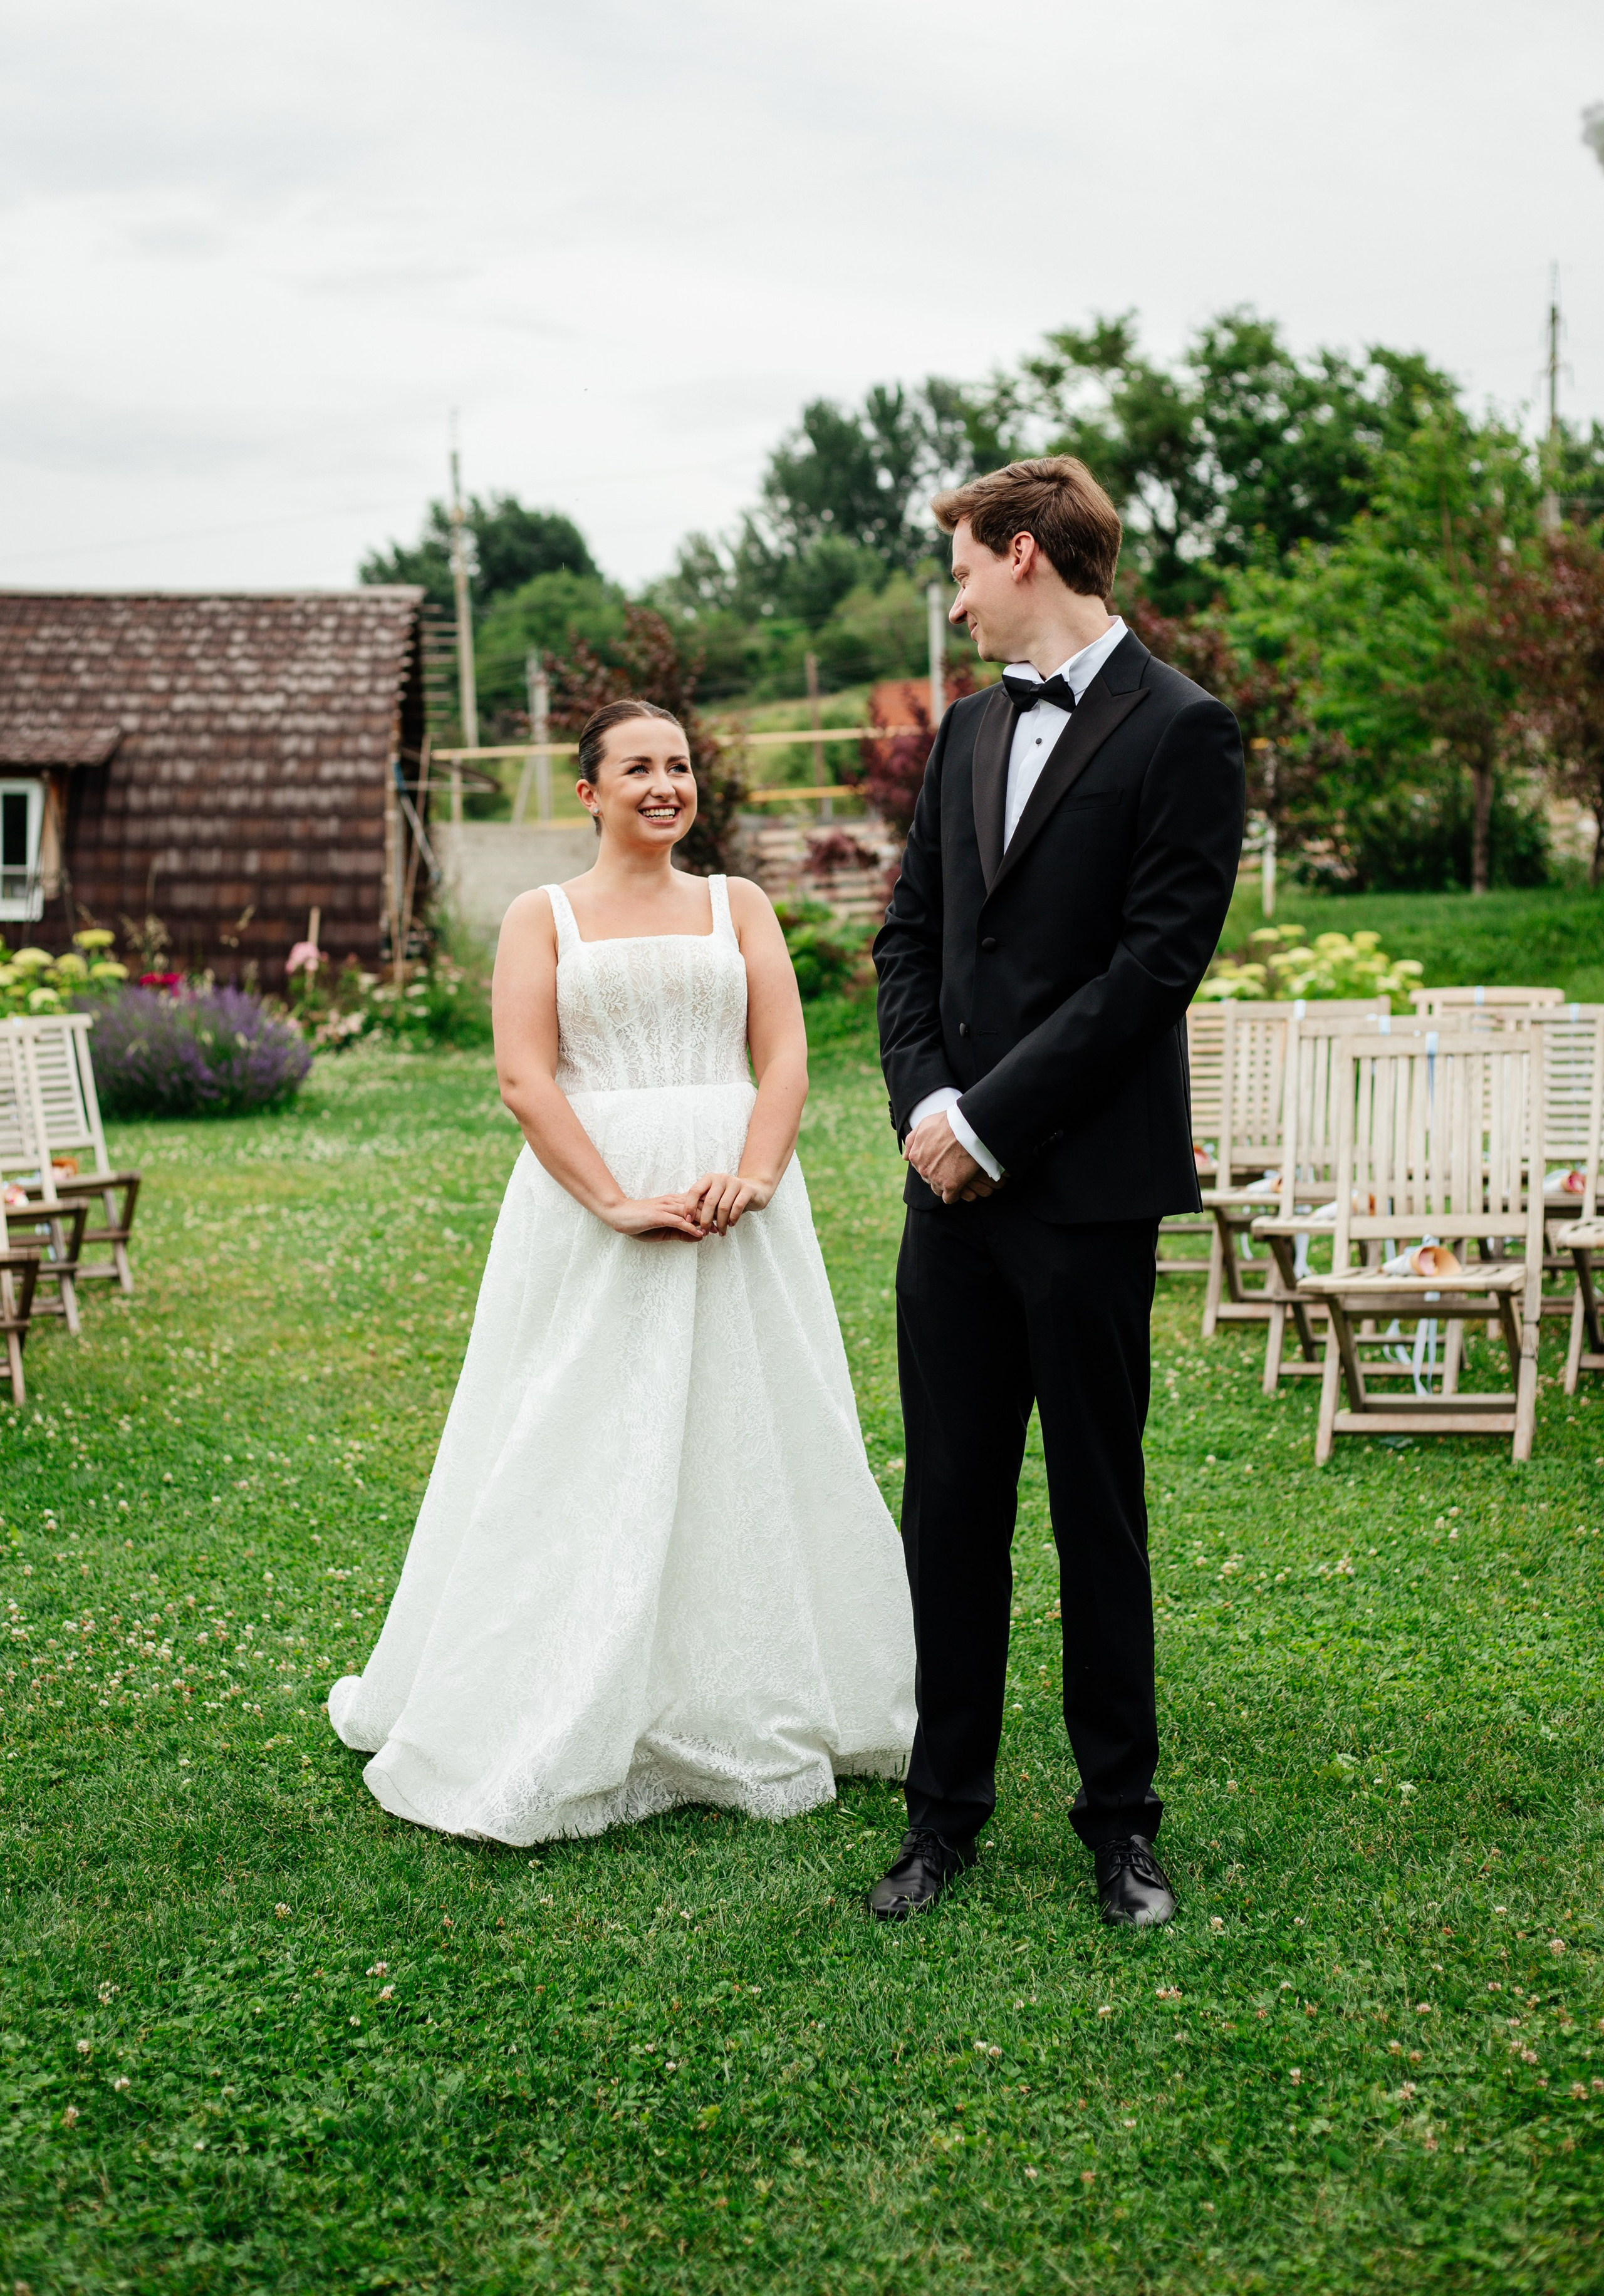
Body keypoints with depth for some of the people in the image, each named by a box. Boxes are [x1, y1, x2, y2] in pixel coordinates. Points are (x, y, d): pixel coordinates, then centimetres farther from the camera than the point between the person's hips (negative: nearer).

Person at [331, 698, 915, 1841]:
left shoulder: (740, 905, 13)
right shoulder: (543, 916, 7)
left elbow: (786, 1057, 2)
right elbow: (524, 1076, -5)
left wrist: (751, 1179, -15)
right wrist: (618, 1201, -17)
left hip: (739, 1204, 2)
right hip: (585, 1201, -2)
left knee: (748, 1441, 5)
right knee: (586, 1455, -1)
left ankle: (754, 1714, 17)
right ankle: (572, 1733, 10)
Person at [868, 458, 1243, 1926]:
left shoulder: (1181, 732, -7)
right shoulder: (973, 727, 15)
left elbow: (1155, 964, -14)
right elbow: (913, 933, 14)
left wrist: (991, 1120, -14)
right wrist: (923, 1103, -2)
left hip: (1089, 1189, -6)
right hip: (955, 1183, 6)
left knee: (1099, 1510, 5)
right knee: (949, 1502, 9)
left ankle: (1121, 1818, 20)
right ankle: (948, 1808, 21)